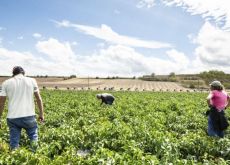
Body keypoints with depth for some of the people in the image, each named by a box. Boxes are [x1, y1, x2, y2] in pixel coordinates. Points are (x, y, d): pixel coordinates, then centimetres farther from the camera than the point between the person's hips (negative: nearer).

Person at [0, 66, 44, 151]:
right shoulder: (31, 81, 6)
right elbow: (39, 99, 5)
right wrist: (41, 114, 11)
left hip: (12, 117, 1)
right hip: (28, 116, 0)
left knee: (14, 143, 10)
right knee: (33, 135, 17)